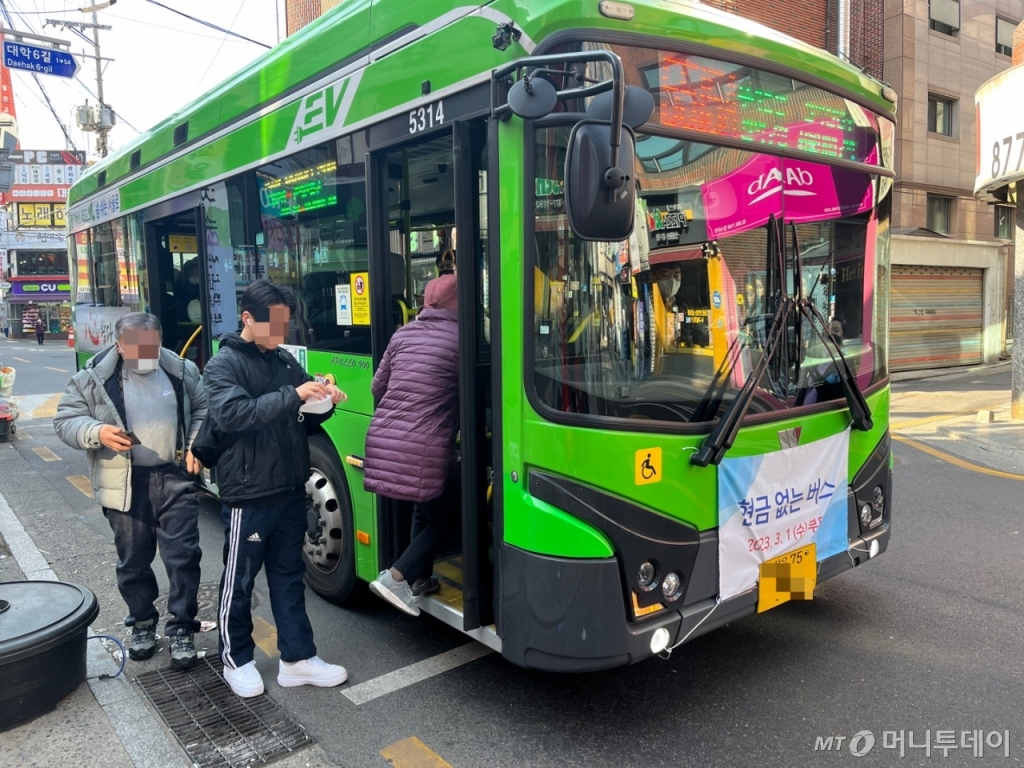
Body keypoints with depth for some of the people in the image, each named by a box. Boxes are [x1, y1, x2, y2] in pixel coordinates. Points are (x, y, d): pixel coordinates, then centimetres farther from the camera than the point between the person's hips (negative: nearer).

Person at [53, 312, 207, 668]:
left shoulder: (182, 371, 1)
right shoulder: (93, 378, -4)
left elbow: (204, 408, 13)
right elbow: (65, 420, -1)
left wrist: (196, 444, -2)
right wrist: (97, 433, -21)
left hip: (175, 480, 0)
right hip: (126, 486, 0)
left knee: (183, 557, 0)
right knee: (133, 561, 13)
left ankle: (182, 629, 14)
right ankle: (142, 623, 34)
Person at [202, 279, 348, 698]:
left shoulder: (285, 361, 10)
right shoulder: (223, 364, -9)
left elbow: (305, 418, 16)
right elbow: (230, 414, -26)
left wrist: (324, 402, -6)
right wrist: (293, 395, -33)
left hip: (290, 490, 6)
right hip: (247, 495, -6)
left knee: (288, 575, 13)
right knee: (240, 579, 10)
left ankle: (297, 659, 23)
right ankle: (236, 660, 28)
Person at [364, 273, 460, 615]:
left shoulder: (403, 334, 13)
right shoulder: (460, 337, -5)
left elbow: (378, 387, 19)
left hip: (383, 438, 7)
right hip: (424, 446, -7)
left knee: (424, 510, 24)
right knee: (443, 516, 11)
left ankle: (420, 578, 31)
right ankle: (395, 577, 1)